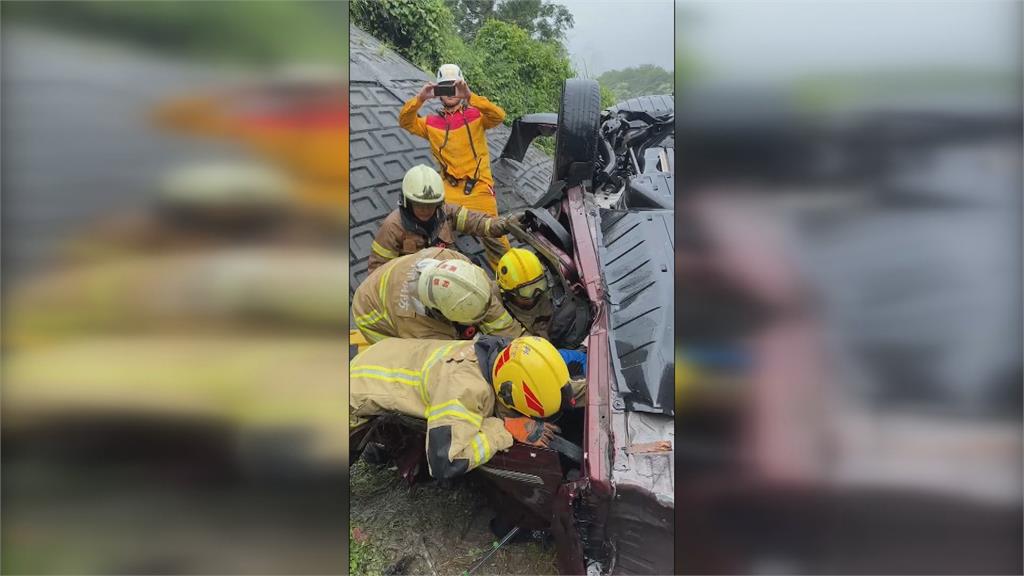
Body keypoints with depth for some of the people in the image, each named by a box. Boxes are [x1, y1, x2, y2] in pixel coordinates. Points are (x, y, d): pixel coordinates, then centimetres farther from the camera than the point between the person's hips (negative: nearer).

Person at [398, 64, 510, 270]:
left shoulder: (475, 115, 2)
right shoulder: (432, 123, 9)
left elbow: (498, 116, -16)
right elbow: (406, 122, -2)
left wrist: (470, 96, -29)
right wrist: (420, 99, -18)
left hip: (479, 188, -2)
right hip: (449, 190, 2)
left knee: (493, 236, 2)